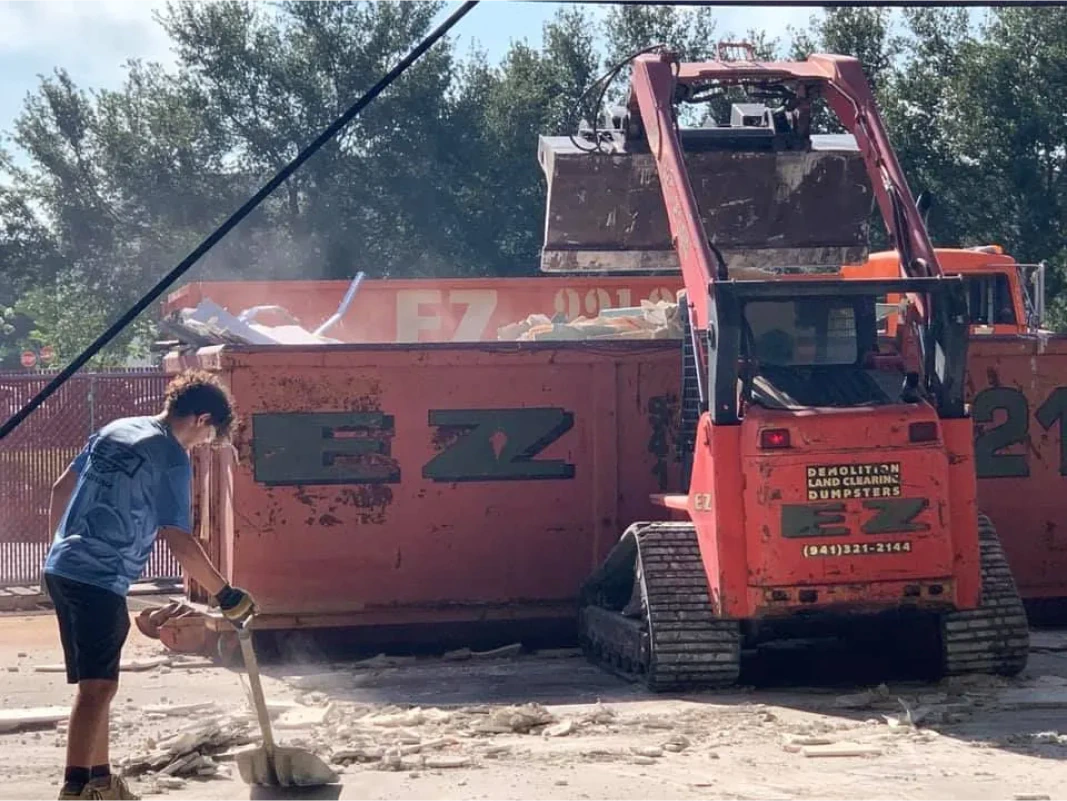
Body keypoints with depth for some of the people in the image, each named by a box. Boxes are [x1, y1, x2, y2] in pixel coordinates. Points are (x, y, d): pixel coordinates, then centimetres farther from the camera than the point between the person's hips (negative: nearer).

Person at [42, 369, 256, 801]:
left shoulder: (114, 429, 14)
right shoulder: (172, 459, -11)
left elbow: (61, 488, 21)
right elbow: (181, 544, -15)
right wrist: (226, 595, -8)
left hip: (62, 568, 9)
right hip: (99, 580, -9)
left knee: (96, 683, 16)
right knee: (97, 686, -10)